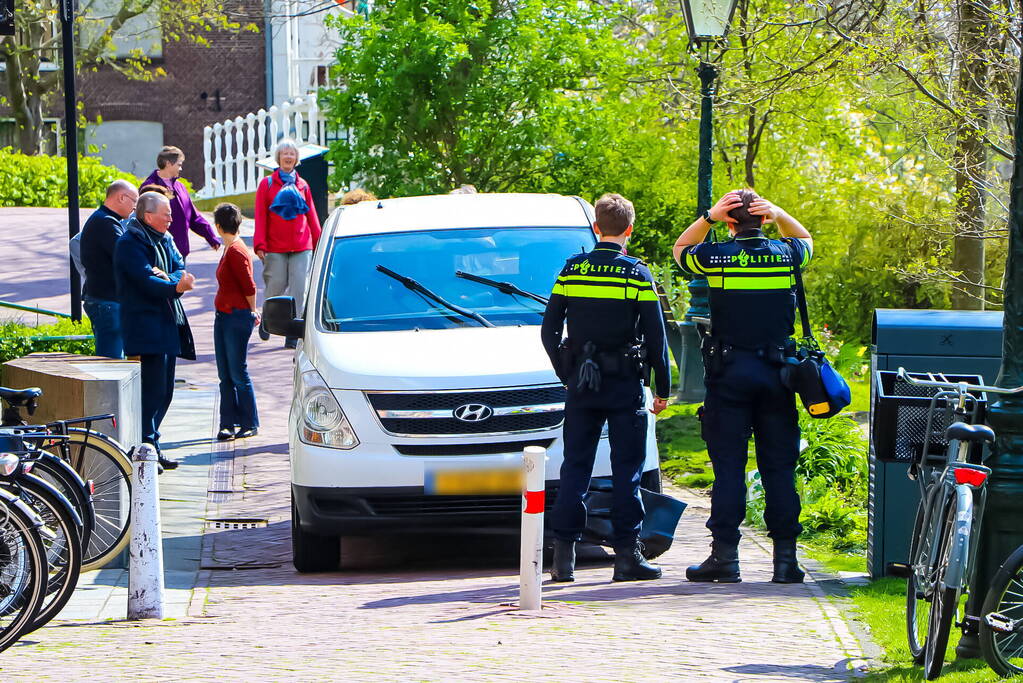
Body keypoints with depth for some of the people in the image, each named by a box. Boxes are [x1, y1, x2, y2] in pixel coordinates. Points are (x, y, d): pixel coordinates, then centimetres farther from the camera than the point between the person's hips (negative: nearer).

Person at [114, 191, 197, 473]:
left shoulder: (165, 239, 15)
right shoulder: (130, 243, -12)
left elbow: (180, 268, 5)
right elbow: (146, 281, -22)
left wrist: (168, 278, -15)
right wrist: (175, 286, -33)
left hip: (169, 323, 9)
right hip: (146, 326, -9)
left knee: (164, 391, 12)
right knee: (153, 390, -11)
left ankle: (150, 446, 20)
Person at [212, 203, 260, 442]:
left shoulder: (236, 251, -16)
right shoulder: (229, 249, 13)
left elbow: (249, 286, -17)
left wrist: (251, 312, -4)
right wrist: (252, 312, 14)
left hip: (237, 317, -9)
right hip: (223, 318, 9)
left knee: (238, 374, -3)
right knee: (226, 375, 10)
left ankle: (250, 424, 4)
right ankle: (228, 423, 14)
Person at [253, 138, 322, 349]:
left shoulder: (302, 185, 14)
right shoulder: (267, 184, 6)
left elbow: (311, 216, 16)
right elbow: (260, 217, 2)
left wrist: (318, 242, 12)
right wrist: (260, 244, -5)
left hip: (302, 246, 2)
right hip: (275, 248, -2)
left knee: (299, 289, -6)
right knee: (275, 288, -1)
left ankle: (293, 333, -3)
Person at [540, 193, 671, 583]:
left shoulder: (571, 271, 3)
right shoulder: (637, 274, -6)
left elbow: (549, 331, 6)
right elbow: (656, 336, -5)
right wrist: (663, 389, 3)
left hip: (580, 385, 3)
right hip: (624, 386, -3)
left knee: (575, 466, 7)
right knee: (626, 470, 1)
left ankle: (563, 554, 2)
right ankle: (627, 554, -2)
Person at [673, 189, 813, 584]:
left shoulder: (715, 257, -4)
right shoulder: (785, 255, 1)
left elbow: (680, 249, 19)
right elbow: (805, 239, 26)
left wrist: (708, 217, 5)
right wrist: (778, 215, 8)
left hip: (729, 373, -2)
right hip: (776, 373, 2)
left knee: (728, 466, 1)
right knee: (779, 466, 4)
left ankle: (725, 555, -1)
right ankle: (785, 557, 3)